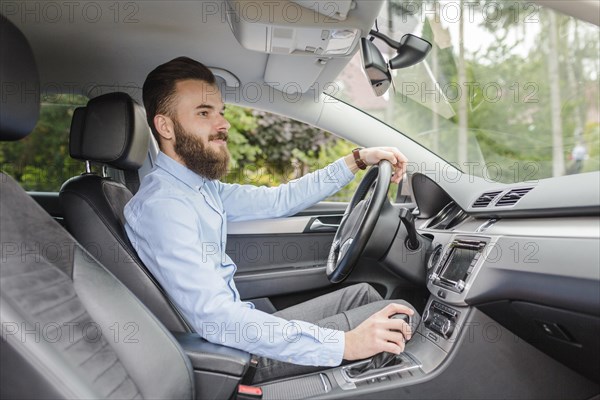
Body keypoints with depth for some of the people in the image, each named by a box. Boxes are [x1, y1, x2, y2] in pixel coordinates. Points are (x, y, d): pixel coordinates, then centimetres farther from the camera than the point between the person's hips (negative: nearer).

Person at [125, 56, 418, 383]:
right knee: (401, 315, -7)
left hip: (240, 327, 9)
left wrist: (358, 160, 6)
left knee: (361, 294, 15)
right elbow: (214, 318, -32)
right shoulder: (162, 204, -25)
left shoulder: (200, 186, 4)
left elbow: (279, 200, 8)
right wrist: (342, 344, -33)